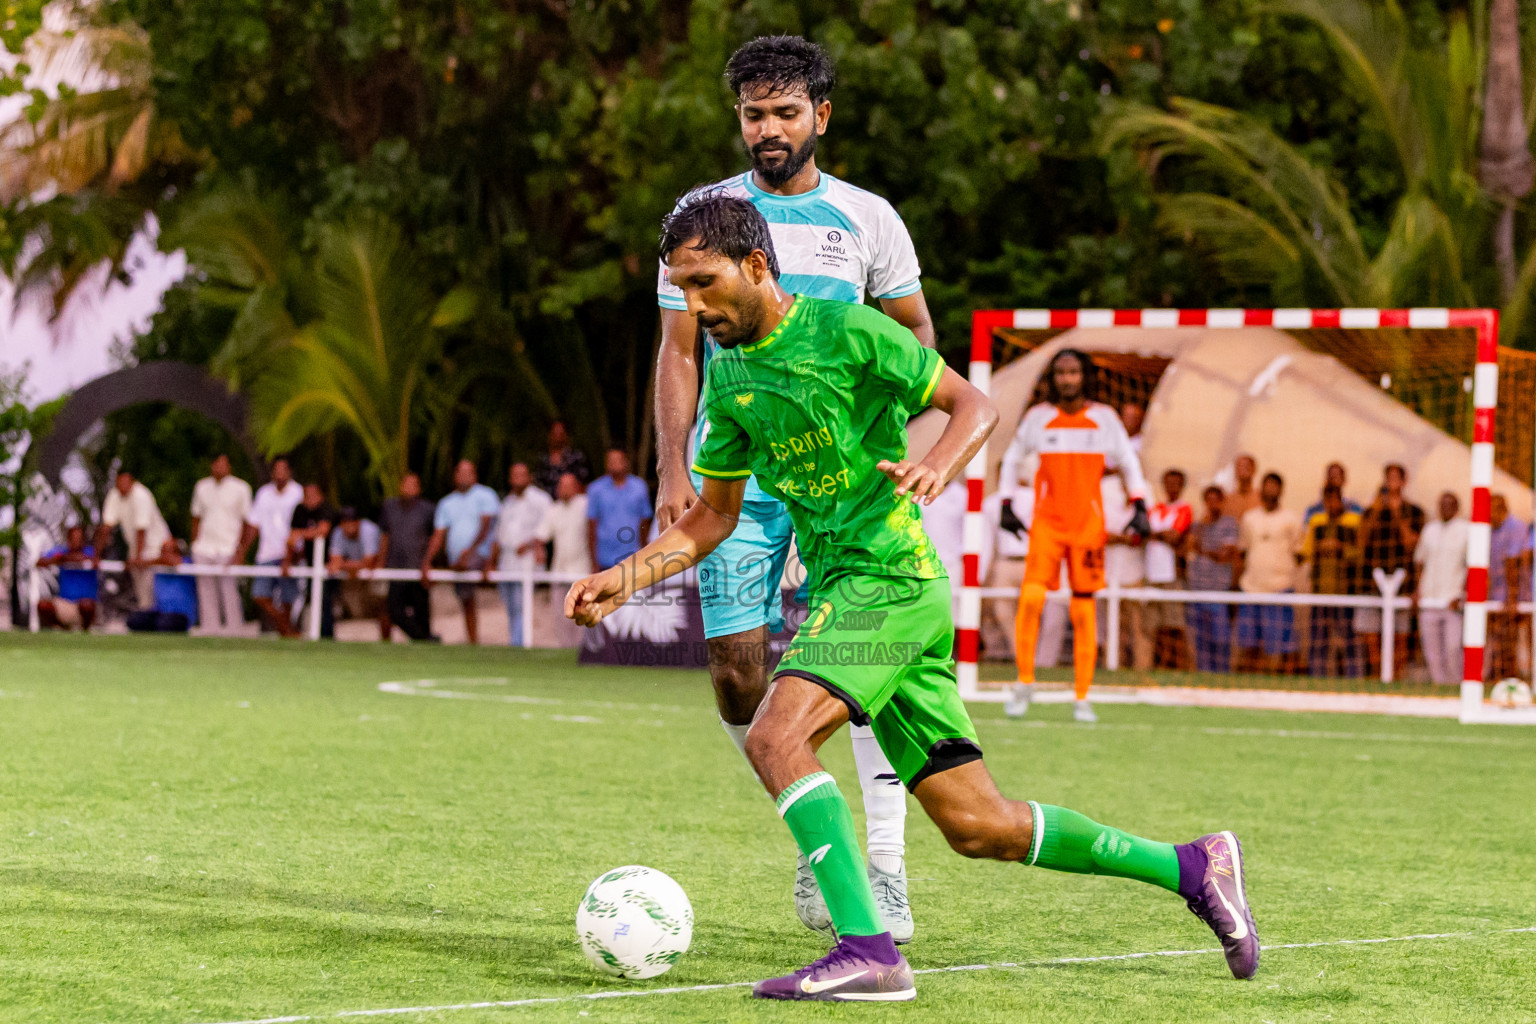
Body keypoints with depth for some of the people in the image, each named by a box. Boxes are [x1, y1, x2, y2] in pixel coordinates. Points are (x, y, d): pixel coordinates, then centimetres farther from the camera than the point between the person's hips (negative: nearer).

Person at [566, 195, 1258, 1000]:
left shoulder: (844, 330, -8)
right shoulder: (728, 373, 13)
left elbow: (974, 406, -3)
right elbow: (711, 519, 20)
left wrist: (937, 467, -23)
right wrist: (623, 579, 7)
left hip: (889, 578, -8)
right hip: (840, 592, 8)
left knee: (774, 738, -26)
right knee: (979, 827, 6)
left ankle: (867, 950, -31)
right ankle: (1191, 868, 18)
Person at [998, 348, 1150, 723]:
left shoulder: (1104, 418, 3)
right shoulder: (1037, 418, 3)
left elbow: (1128, 463, 9)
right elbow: (1012, 459, 16)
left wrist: (1139, 507, -1)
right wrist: (1007, 506, 10)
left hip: (1089, 523, 0)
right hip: (1047, 521, 0)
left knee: (1083, 608, 1)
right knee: (1031, 596, -17)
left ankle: (1082, 697, 7)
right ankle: (1024, 682, -3)